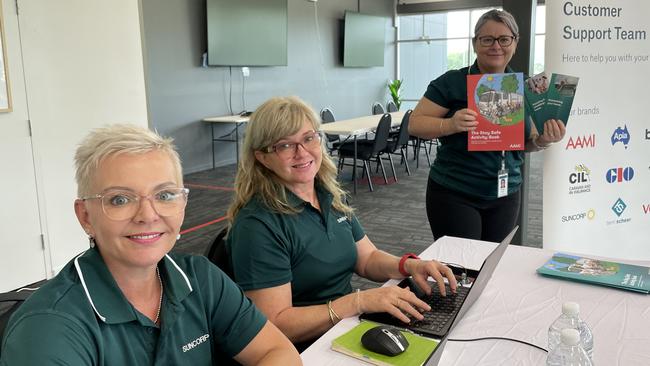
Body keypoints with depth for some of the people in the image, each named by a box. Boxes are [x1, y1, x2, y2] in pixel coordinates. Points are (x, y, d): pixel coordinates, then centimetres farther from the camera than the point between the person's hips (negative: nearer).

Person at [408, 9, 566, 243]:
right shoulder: (452, 82, -10)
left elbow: (526, 141, 12)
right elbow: (415, 124, -10)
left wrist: (543, 140, -9)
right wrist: (451, 124, -27)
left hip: (506, 197, 5)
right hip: (454, 195, -5)